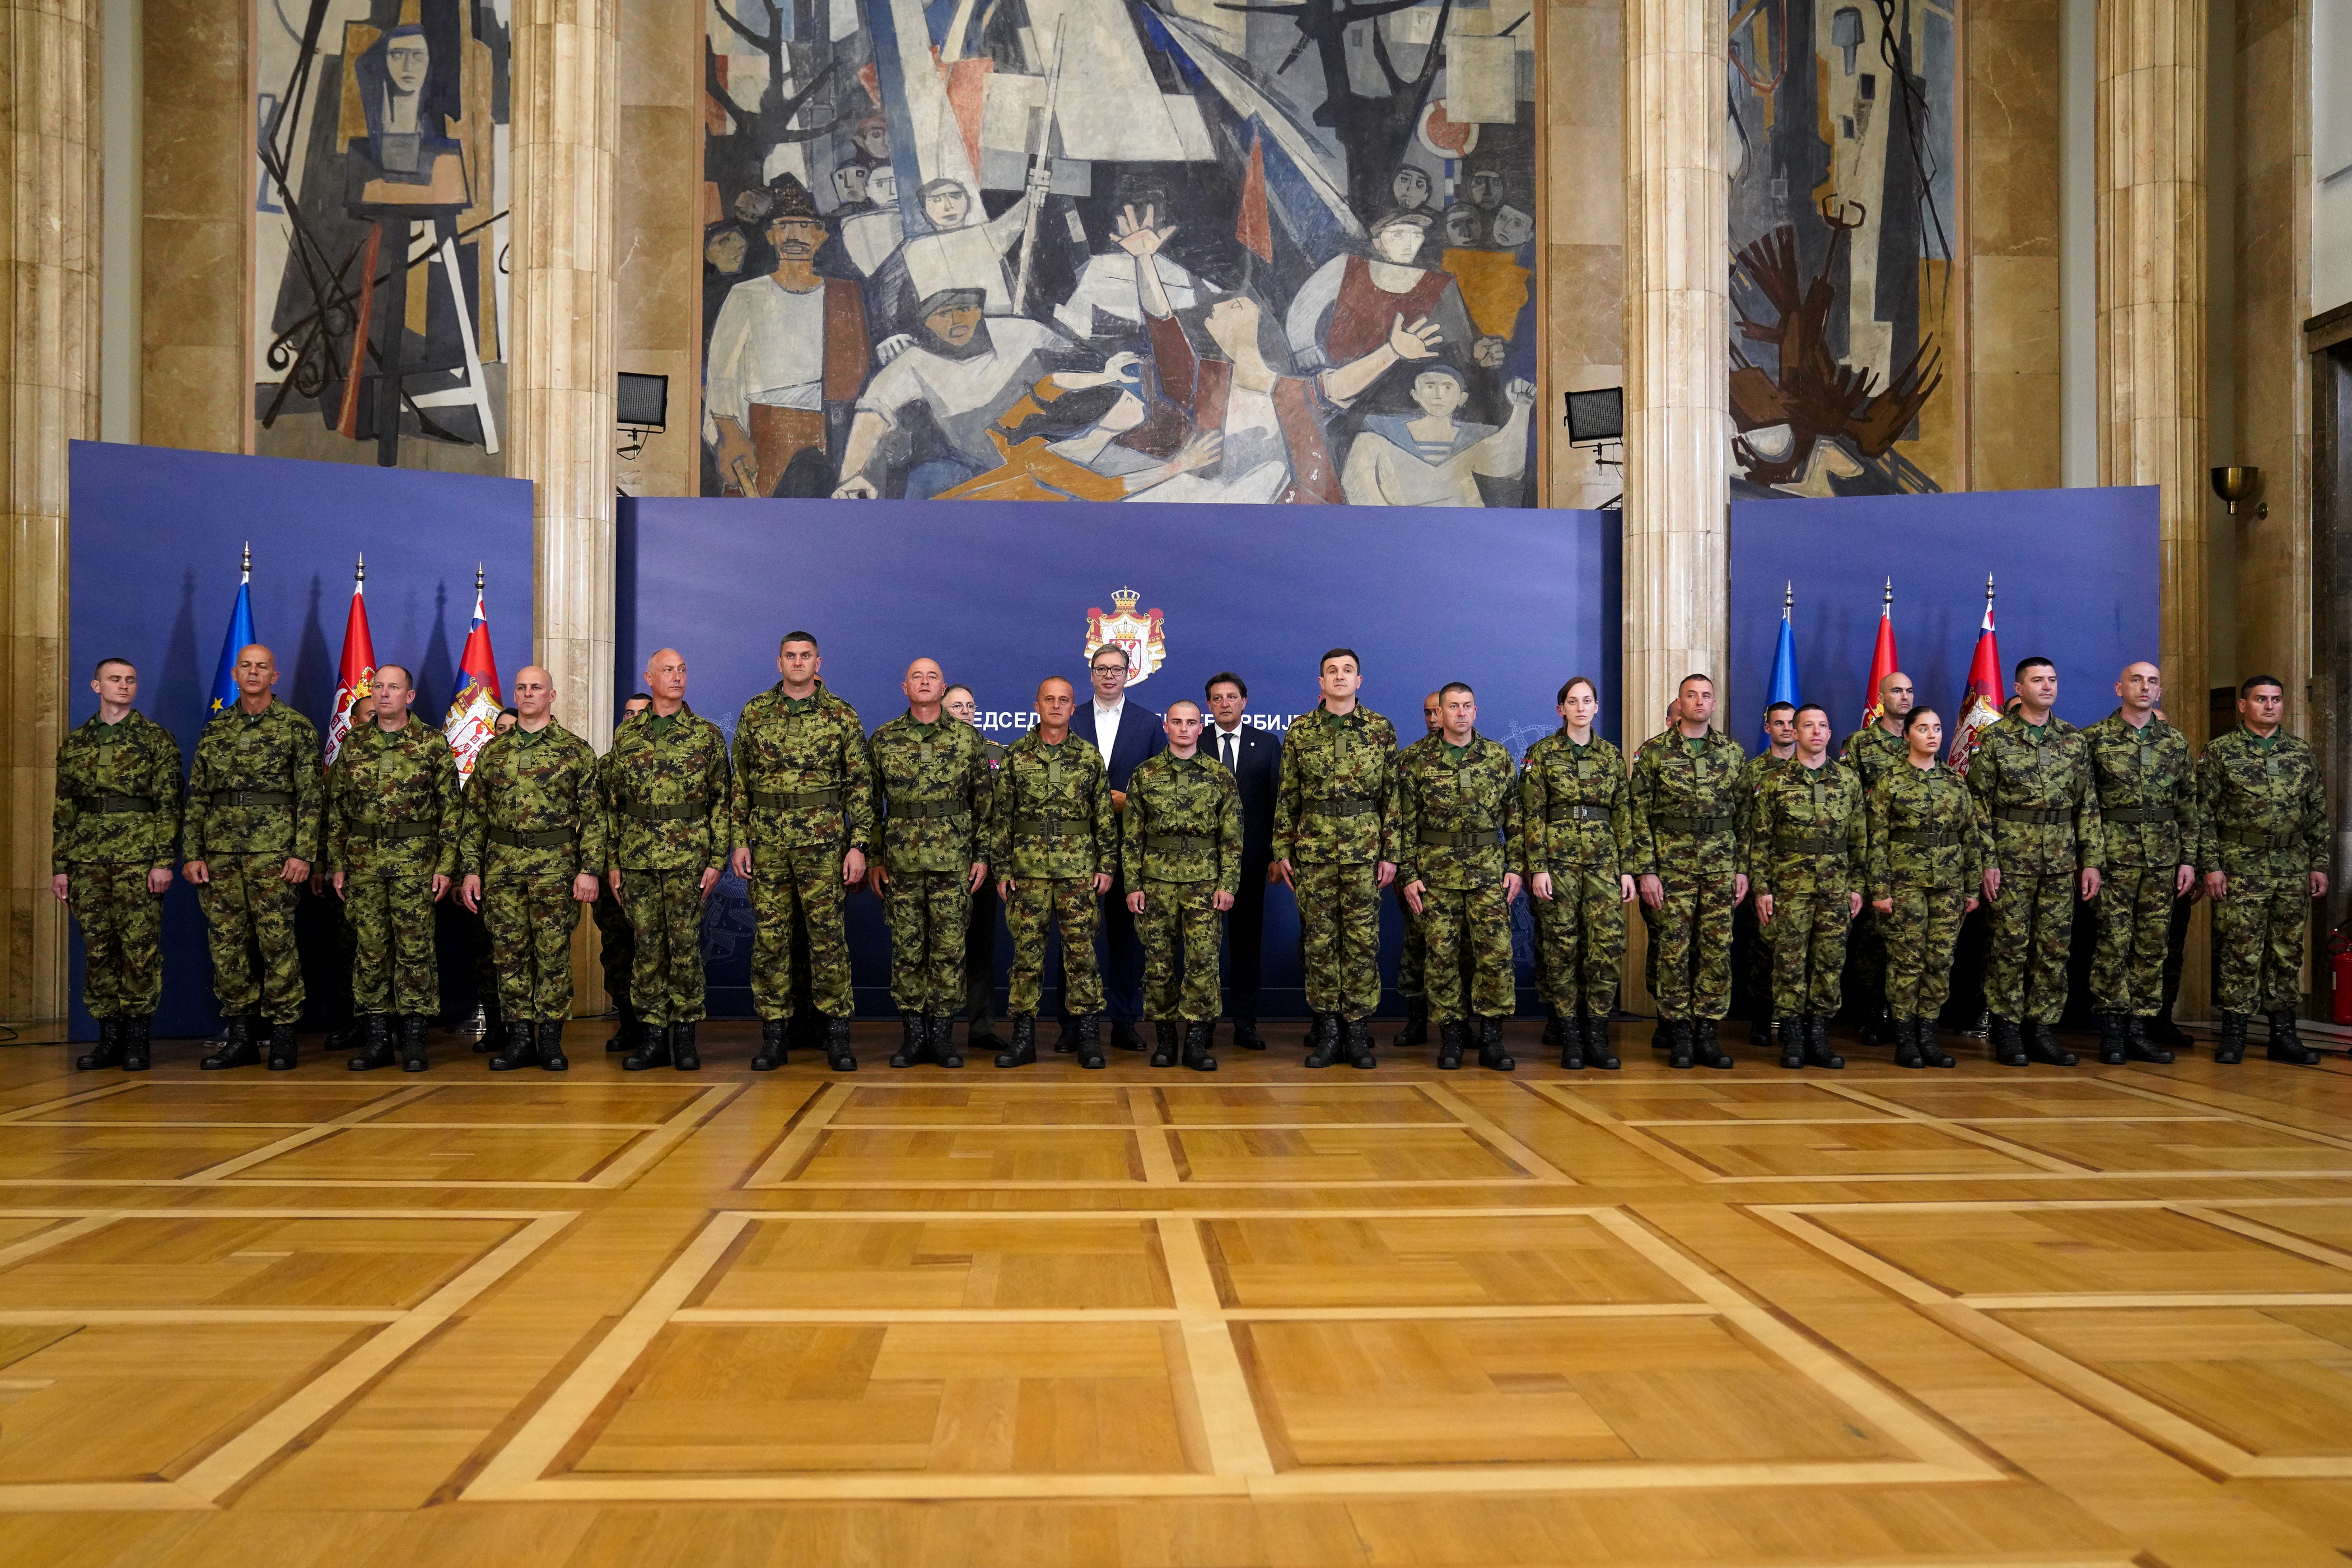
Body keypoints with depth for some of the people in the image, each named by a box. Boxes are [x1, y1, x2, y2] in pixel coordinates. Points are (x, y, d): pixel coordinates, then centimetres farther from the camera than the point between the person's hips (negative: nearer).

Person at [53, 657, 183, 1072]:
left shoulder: (156, 738, 3)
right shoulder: (74, 743, 14)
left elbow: (169, 804, -2)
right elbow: (63, 808, 14)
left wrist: (164, 860, -10)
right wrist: (59, 865, 8)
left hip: (139, 860, -3)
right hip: (88, 860, 4)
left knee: (140, 948, -3)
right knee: (97, 948, 5)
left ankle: (137, 1039, 4)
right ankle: (109, 1036, 12)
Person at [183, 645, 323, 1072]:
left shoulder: (297, 728, 2)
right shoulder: (214, 731, 13)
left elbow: (310, 795, -3)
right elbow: (197, 798, 13)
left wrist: (303, 853, -11)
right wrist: (192, 854, 5)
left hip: (273, 850, -4)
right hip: (220, 851, 4)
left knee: (277, 943, -3)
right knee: (227, 943, 5)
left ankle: (283, 1037, 5)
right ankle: (240, 1036, 13)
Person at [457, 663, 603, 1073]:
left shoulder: (575, 750, 2)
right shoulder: (492, 752, 11)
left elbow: (593, 815, -1)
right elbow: (474, 815, 13)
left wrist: (589, 869, -9)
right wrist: (470, 869, 5)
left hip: (555, 866, -3)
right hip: (502, 866, 3)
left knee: (553, 954, 0)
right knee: (510, 954, 5)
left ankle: (550, 1038, 9)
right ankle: (520, 1038, 13)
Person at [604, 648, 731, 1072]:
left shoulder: (706, 735, 3)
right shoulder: (626, 735, 10)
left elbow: (721, 800, 2)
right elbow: (611, 801, 12)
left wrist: (717, 859, -5)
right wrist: (612, 861, 7)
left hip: (688, 857, -2)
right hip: (637, 857, 2)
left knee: (685, 943, -2)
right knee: (647, 946, 5)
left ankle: (684, 1035, 7)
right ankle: (652, 1035, 12)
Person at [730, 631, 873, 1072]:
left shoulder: (841, 716, 2)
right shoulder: (754, 713, 7)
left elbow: (861, 784, 1)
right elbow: (739, 783, 9)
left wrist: (858, 845, -5)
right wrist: (739, 841, 3)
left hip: (823, 841, -2)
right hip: (766, 841, 2)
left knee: (828, 936, 1)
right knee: (770, 936, 5)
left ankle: (837, 1033, 9)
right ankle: (773, 1034, 12)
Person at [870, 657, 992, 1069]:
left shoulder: (967, 738, 4)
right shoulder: (883, 740, 6)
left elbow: (984, 802, 6)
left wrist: (983, 856, 1)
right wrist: (873, 858, 5)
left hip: (953, 860, -1)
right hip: (900, 860, 1)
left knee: (949, 947, 2)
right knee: (906, 948, 4)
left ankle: (942, 1034, 10)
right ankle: (913, 1033, 12)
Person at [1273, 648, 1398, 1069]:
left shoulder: (1381, 729, 4)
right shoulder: (1300, 731, 6)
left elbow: (1393, 794, 3)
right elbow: (1287, 796, 8)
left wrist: (1391, 852, -2)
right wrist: (1281, 850, 4)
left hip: (1365, 849, -1)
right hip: (1313, 849, 1)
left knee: (1362, 940, 0)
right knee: (1319, 940, 2)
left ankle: (1357, 1030, 8)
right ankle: (1327, 1030, 10)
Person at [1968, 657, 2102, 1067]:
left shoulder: (2074, 740, 10)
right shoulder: (1994, 738, -1)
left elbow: (2088, 805, 11)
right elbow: (1980, 805, -3)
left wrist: (2090, 860, 5)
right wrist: (1987, 861, -10)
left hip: (2061, 862, 4)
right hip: (2012, 860, -4)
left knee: (2055, 948, 5)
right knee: (2010, 946, -1)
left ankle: (2043, 1030, 13)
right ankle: (2007, 1033, 7)